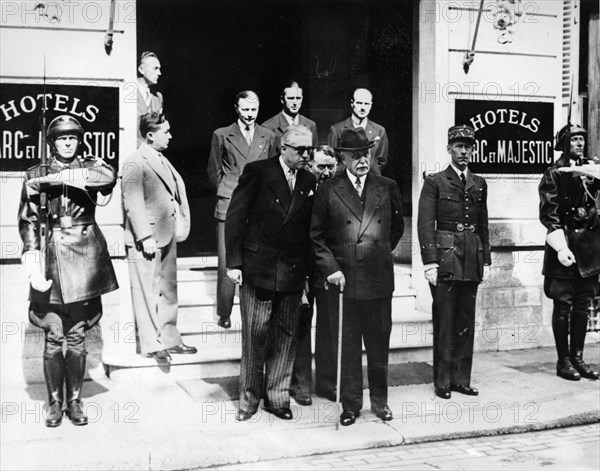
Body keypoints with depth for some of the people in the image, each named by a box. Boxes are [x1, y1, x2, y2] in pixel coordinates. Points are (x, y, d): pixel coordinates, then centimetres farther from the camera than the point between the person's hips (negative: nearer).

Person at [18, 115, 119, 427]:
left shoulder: (89, 167, 6)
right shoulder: (35, 176, 6)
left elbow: (109, 177, -20)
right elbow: (28, 222, 2)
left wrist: (57, 178, -17)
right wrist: (32, 266, -9)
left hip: (86, 258, 0)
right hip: (53, 257, 0)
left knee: (77, 336, 6)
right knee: (53, 337, 0)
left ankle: (74, 401, 18)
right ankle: (55, 403, 14)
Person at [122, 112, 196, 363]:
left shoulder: (162, 160, 14)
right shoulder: (134, 164, -14)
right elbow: (133, 205, -18)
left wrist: (180, 225, 14)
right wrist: (145, 237, -22)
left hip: (167, 238, 9)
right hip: (146, 241, -9)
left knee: (169, 292, 16)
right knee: (147, 295, 1)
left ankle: (169, 339, 27)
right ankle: (151, 345, 10)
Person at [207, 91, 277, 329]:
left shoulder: (268, 136, 12)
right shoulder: (221, 135, 6)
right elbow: (214, 171, 13)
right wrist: (228, 192, 8)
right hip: (229, 206, -1)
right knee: (227, 261, -2)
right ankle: (224, 313, 7)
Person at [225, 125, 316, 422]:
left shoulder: (309, 182, 9)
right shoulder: (257, 172, -4)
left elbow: (309, 229, 12)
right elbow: (234, 218, -5)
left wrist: (308, 269, 5)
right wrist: (233, 263, -10)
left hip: (293, 273, 4)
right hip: (256, 269, -4)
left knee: (286, 335, 7)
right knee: (254, 335, 3)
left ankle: (277, 397, 19)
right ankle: (249, 398, 16)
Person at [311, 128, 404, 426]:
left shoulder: (387, 187, 7)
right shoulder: (328, 190, 1)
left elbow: (397, 227, 20)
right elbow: (317, 236, 3)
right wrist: (330, 268, -6)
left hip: (379, 280, 2)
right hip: (343, 280, -1)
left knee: (379, 344, 10)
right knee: (347, 348, 6)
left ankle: (380, 400, 26)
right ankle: (351, 404, 19)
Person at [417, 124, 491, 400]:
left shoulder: (479, 184, 14)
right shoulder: (434, 182, -1)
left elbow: (483, 225, 17)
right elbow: (425, 225, -7)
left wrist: (486, 261, 11)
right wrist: (430, 263, -14)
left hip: (472, 260, 5)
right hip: (445, 259, -5)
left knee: (466, 322, 8)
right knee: (444, 323, -1)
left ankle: (461, 379, 17)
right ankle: (442, 382, 8)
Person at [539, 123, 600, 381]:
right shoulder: (554, 174, -5)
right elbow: (549, 215, -11)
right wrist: (561, 248, -20)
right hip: (564, 245, -5)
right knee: (563, 304, 1)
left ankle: (577, 357, 20)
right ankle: (563, 360, 10)